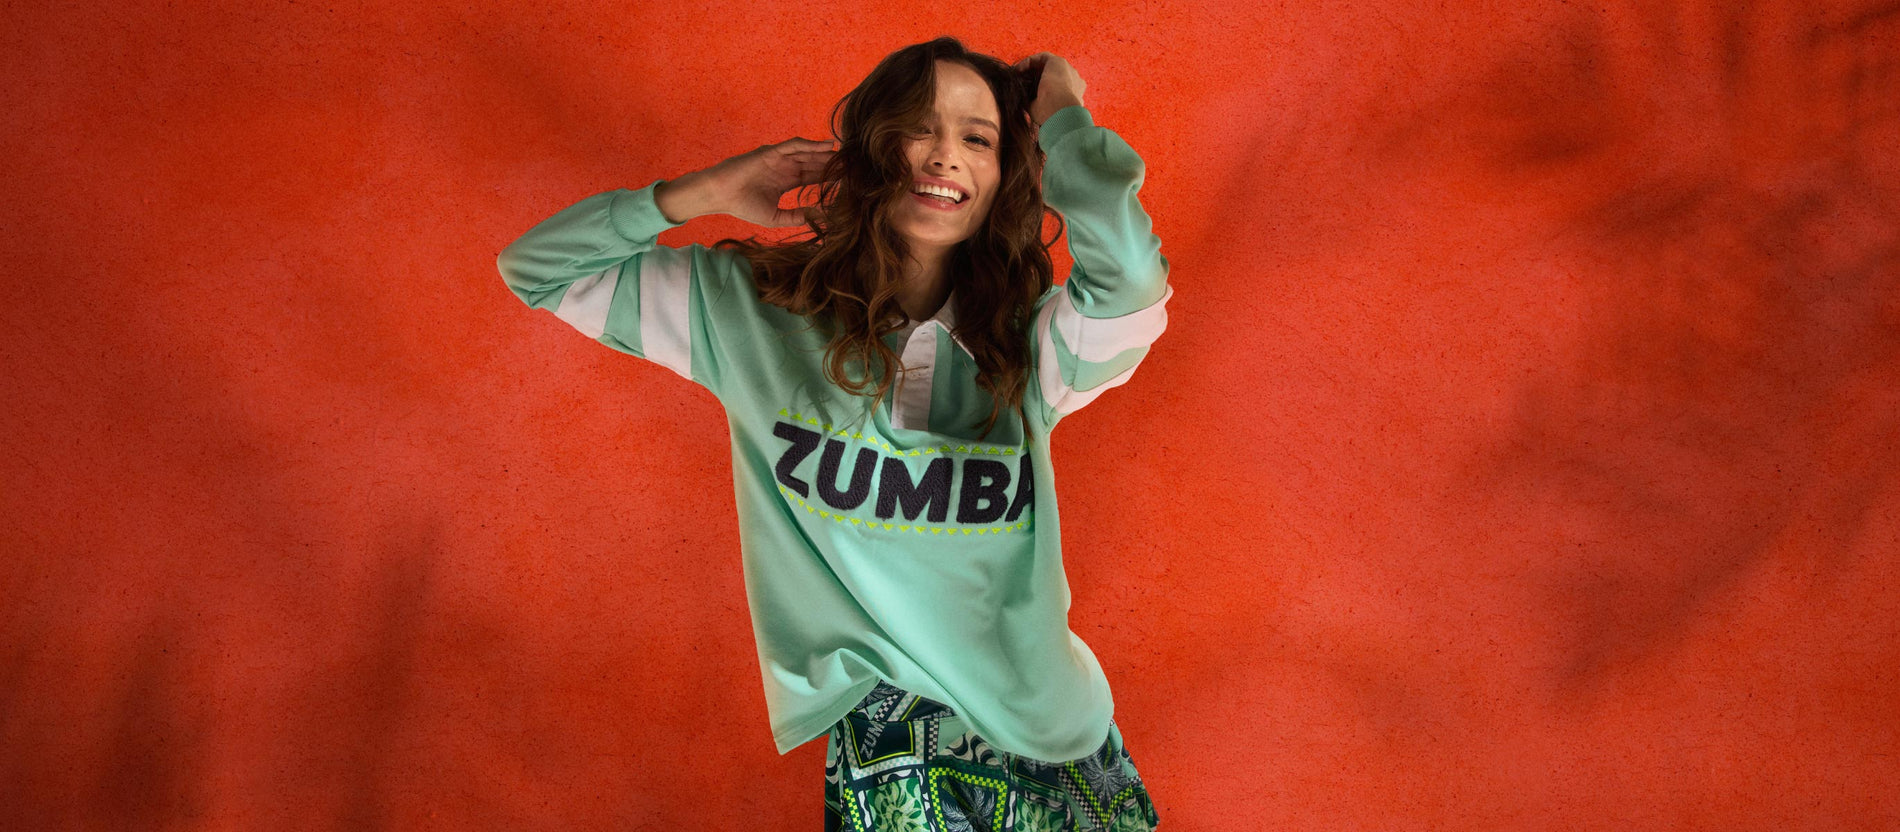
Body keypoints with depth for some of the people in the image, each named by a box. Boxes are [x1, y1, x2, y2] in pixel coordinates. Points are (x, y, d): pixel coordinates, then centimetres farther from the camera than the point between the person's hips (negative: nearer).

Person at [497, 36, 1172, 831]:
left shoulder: (1026, 340, -6)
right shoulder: (751, 307, -2)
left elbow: (1132, 280, -29)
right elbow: (538, 268, 3)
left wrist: (1062, 116, -14)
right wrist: (708, 192, -6)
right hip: (875, 706, 0)